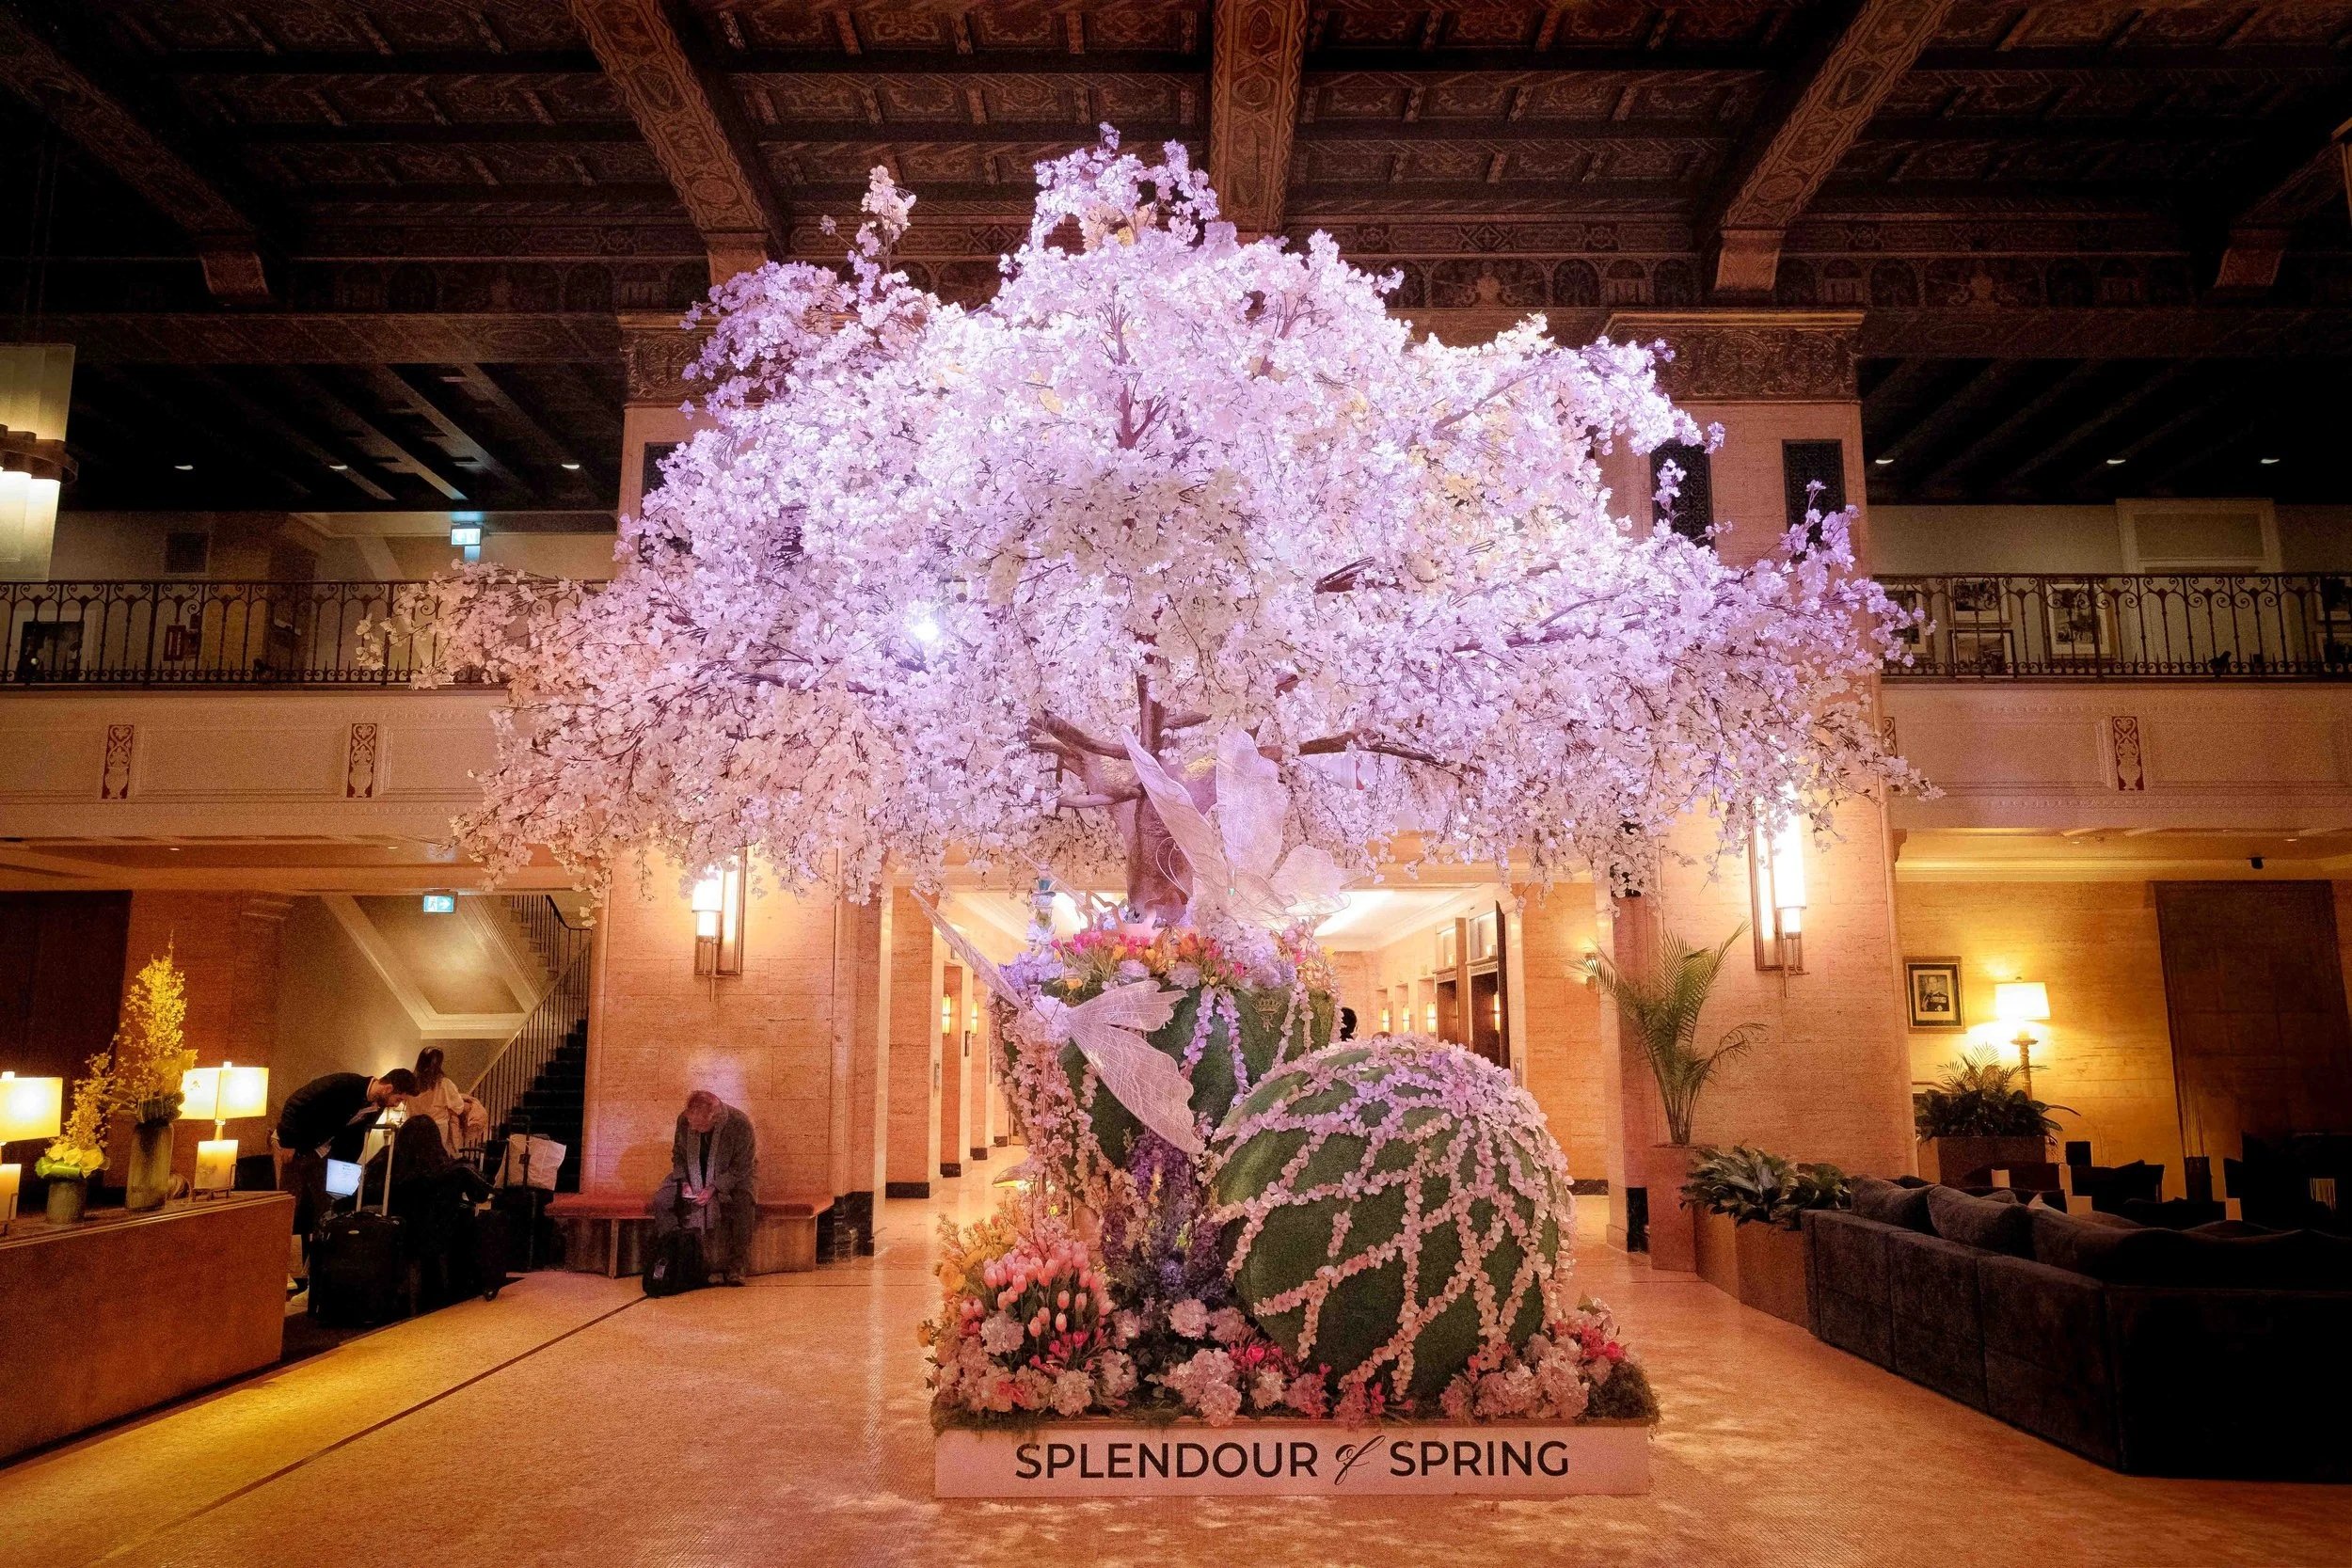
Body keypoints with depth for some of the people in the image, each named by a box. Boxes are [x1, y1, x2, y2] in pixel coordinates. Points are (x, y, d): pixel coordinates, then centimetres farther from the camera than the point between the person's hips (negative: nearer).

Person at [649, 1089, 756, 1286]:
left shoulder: (740, 1124, -27)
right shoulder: (684, 1120, -16)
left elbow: (742, 1167, -19)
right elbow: (678, 1155, 2)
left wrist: (714, 1188, -29)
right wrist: (684, 1182, -15)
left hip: (732, 1178, -4)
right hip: (693, 1176, 4)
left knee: (744, 1203, -34)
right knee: (661, 1199, -20)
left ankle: (735, 1267, -21)